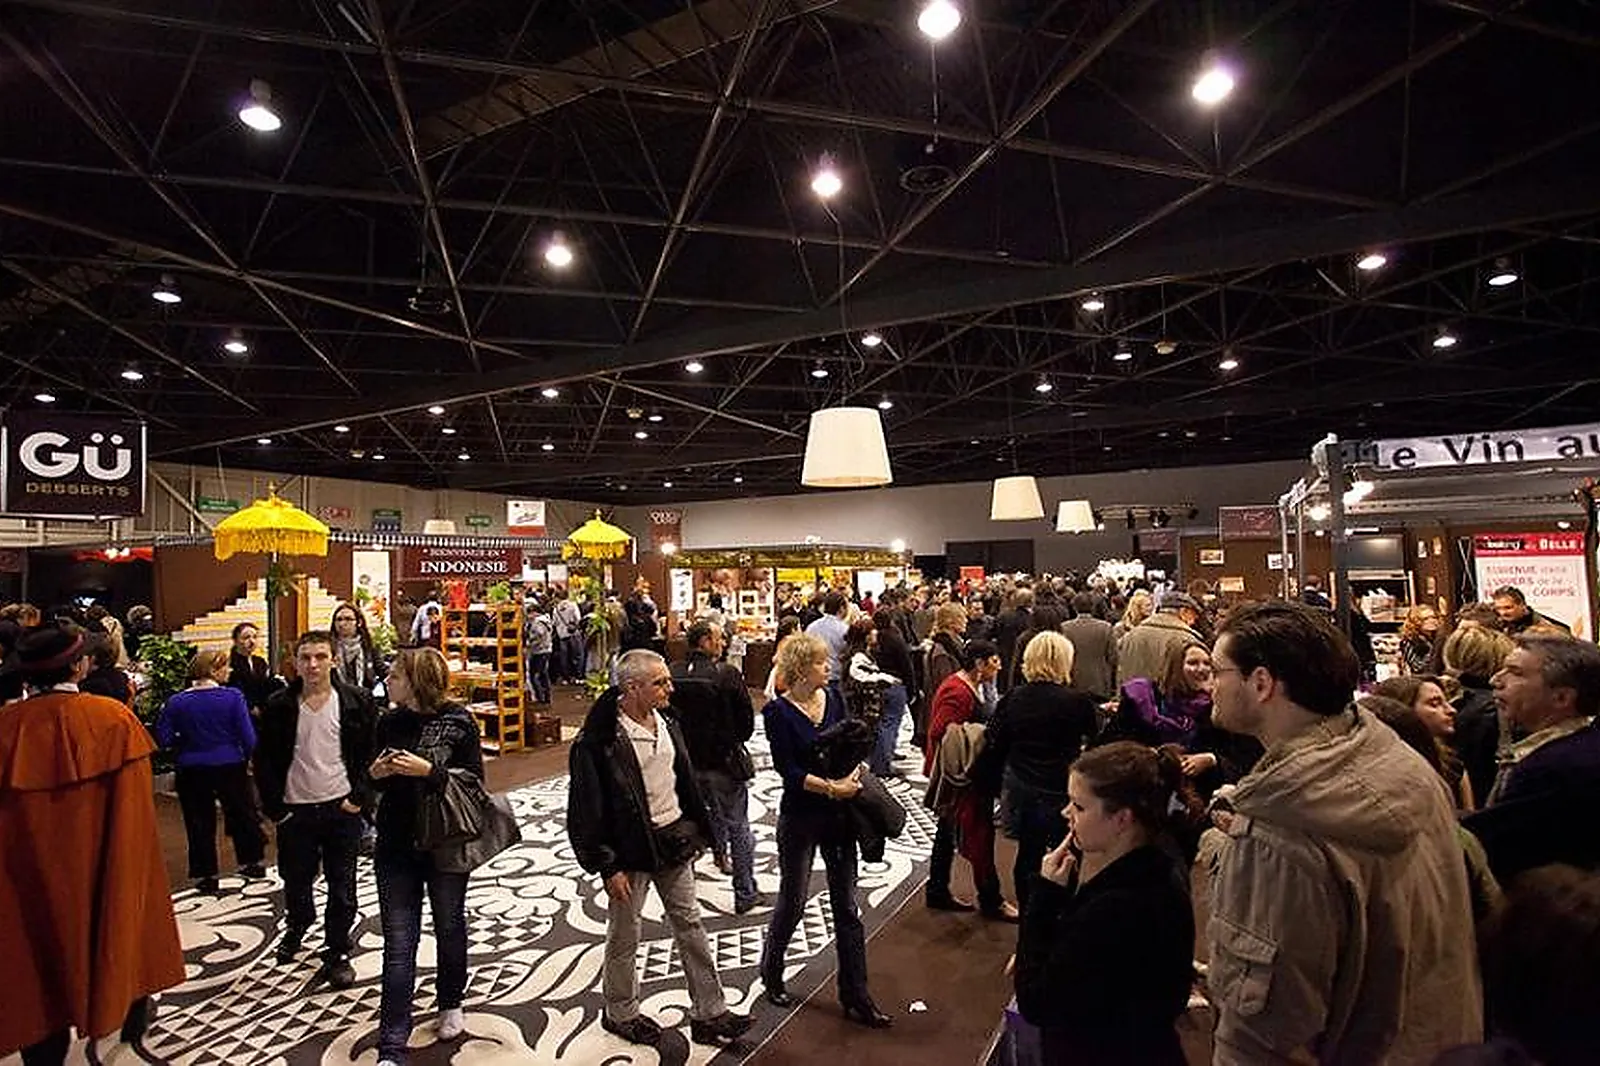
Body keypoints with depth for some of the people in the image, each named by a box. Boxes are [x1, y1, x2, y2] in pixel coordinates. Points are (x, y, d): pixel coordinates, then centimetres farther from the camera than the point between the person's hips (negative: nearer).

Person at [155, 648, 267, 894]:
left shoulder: (176, 702, -5)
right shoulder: (233, 697, -12)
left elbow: (163, 739, -6)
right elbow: (248, 737, -12)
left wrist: (187, 741, 13)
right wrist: (246, 758, 7)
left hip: (192, 771, 1)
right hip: (230, 767, -1)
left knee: (199, 823, 14)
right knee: (241, 813, 18)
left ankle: (206, 875, 22)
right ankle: (251, 862, 30)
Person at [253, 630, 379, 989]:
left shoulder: (356, 703, -6)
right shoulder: (278, 707, -3)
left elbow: (371, 754, -2)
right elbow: (264, 760, 2)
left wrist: (359, 797, -9)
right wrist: (275, 805, -4)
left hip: (342, 808, -1)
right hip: (295, 810, 2)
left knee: (342, 888, 7)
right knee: (295, 880, 18)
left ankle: (337, 954, 24)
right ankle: (296, 926, 49)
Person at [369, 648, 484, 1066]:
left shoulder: (458, 722, -12)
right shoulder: (389, 723, 1)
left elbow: (474, 780, -13)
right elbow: (378, 784, 12)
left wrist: (429, 770, -25)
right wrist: (375, 774, -10)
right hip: (396, 846, 3)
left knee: (449, 928, 16)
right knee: (398, 944, 3)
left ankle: (450, 1004, 41)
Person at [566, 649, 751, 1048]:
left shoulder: (667, 724, 2)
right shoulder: (601, 738, -20)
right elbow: (589, 805, -18)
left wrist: (697, 832, 13)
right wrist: (608, 867, -16)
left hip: (673, 840, 7)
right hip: (631, 847, -6)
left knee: (690, 925, 13)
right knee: (624, 936, 12)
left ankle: (708, 1014, 24)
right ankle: (620, 1013, 34)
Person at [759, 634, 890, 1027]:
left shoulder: (833, 697, 1)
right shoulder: (778, 712, -14)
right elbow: (788, 770, -17)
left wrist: (852, 776, -12)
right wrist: (831, 787, -22)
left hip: (839, 814, 5)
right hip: (800, 817, -5)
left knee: (846, 906, 11)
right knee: (793, 901, 12)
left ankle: (855, 995, 23)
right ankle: (771, 973, 38)